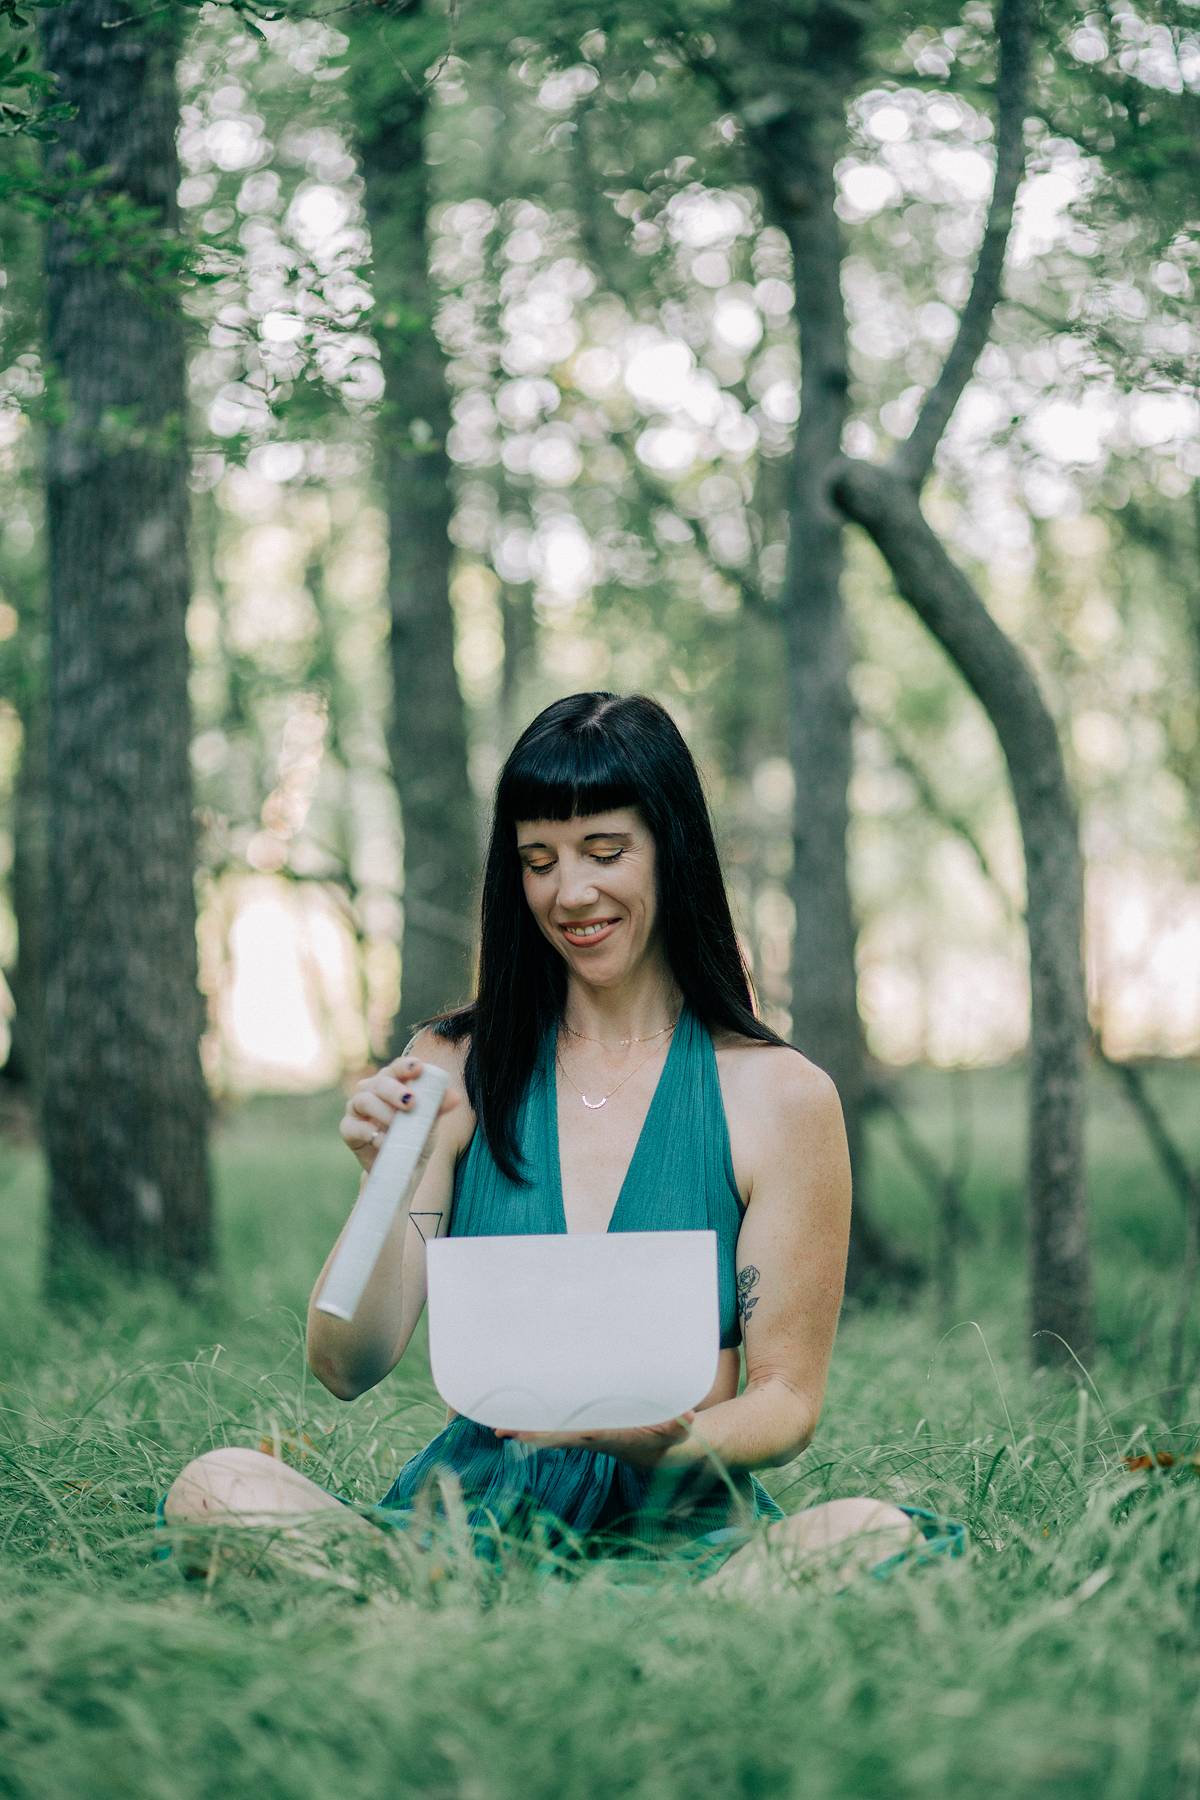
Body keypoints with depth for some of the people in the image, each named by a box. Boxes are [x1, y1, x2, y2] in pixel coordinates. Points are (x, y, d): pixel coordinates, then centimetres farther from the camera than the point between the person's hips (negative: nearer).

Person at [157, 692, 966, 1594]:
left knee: (876, 1535, -33)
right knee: (218, 1487, -26)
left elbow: (788, 1400, 3)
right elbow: (346, 1370, 4)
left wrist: (666, 1442, -19)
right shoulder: (456, 1070, 8)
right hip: (469, 1511, 2)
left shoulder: (781, 1095, 2)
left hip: (684, 1527, -1)